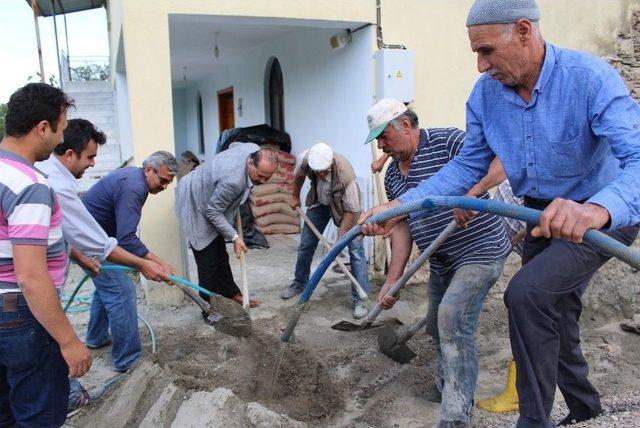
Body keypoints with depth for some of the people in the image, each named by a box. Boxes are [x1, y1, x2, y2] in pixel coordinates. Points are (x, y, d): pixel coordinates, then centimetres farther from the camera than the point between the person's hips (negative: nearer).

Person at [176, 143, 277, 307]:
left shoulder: (255, 150, -15)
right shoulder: (233, 179, -40)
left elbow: (233, 145, 10)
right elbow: (213, 212, -27)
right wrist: (235, 237, -22)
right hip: (195, 206, -9)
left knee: (220, 256, 17)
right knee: (208, 260, -5)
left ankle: (232, 295, 28)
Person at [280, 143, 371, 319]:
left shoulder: (345, 175, -40)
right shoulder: (305, 159, -29)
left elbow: (351, 211, -30)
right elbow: (299, 175, -2)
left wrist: (339, 240, -28)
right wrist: (295, 197, 11)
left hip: (344, 205, -4)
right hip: (319, 202, 4)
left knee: (355, 249, -13)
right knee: (306, 244, 10)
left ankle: (360, 299, -7)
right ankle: (299, 284, 32)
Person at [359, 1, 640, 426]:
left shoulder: (591, 78, -28)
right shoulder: (485, 94, -11)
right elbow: (469, 165, -5)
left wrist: (596, 209, -60)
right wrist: (398, 207, -15)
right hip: (545, 217, 7)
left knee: (527, 293, -25)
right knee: (552, 320, 17)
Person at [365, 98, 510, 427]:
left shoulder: (447, 141, -14)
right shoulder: (392, 176, 8)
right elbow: (402, 228, 7)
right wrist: (392, 280, 0)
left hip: (481, 250, -8)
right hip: (441, 261, 8)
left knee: (452, 318, -20)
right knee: (436, 325, 15)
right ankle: (446, 388, 41)